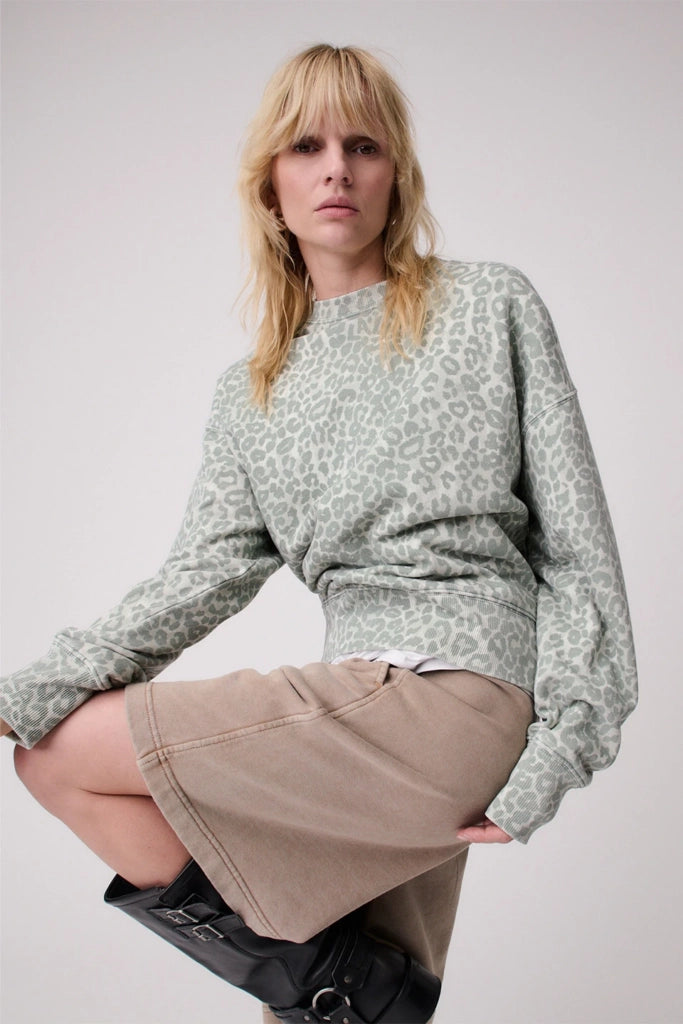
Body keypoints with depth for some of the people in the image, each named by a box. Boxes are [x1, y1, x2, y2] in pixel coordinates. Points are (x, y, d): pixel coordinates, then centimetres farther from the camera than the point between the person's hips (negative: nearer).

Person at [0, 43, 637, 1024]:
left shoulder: (489, 305, 7)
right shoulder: (250, 394, 18)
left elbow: (574, 535, 2)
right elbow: (210, 568, 6)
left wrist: (562, 745, -8)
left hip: (453, 686, -5)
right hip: (367, 705, 6)